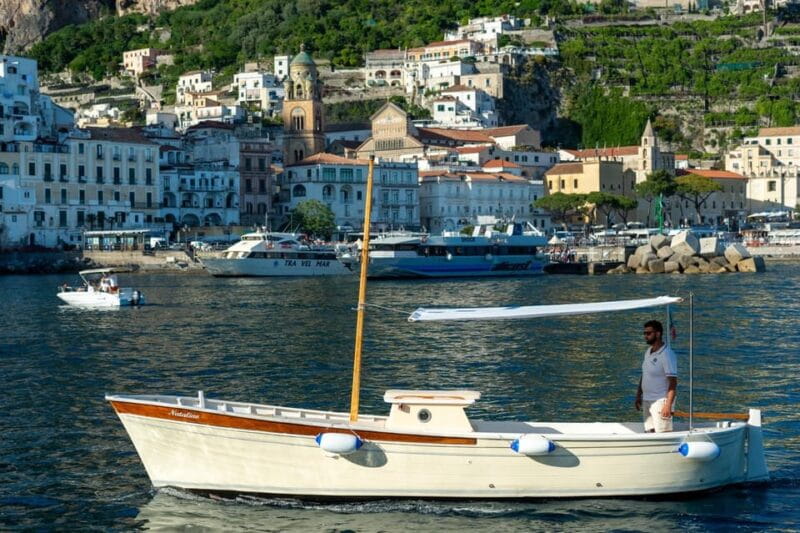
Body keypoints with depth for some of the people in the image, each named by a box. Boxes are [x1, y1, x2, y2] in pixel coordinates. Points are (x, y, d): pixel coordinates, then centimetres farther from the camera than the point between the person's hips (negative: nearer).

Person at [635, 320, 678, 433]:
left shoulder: (667, 355, -16)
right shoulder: (648, 351, 10)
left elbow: (673, 382, -19)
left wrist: (668, 405, -24)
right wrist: (638, 396, 16)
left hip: (660, 401, -8)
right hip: (646, 401, 8)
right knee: (649, 432, 10)